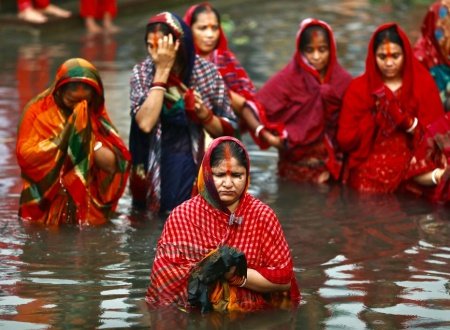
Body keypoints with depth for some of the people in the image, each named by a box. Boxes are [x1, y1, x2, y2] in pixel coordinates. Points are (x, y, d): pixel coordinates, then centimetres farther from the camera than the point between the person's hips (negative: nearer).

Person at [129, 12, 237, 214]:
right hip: (153, 158, 1)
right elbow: (145, 123, -23)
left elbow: (228, 130, -2)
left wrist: (204, 114, -23)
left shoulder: (206, 72, -8)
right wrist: (162, 71, -22)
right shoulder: (142, 72, -7)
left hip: (198, 157, -1)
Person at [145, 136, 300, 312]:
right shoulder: (182, 216, 1)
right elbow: (163, 277, -7)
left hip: (254, 318, 1)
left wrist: (237, 275, -13)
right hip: (195, 317, -1)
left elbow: (284, 279, -3)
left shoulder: (263, 215, 2)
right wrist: (205, 269, -17)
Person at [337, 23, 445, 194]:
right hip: (371, 161, 3)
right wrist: (374, 118, -14)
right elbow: (345, 140, 1)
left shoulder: (423, 84, 6)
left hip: (413, 158, -2)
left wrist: (405, 120, -16)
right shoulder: (359, 87, 6)